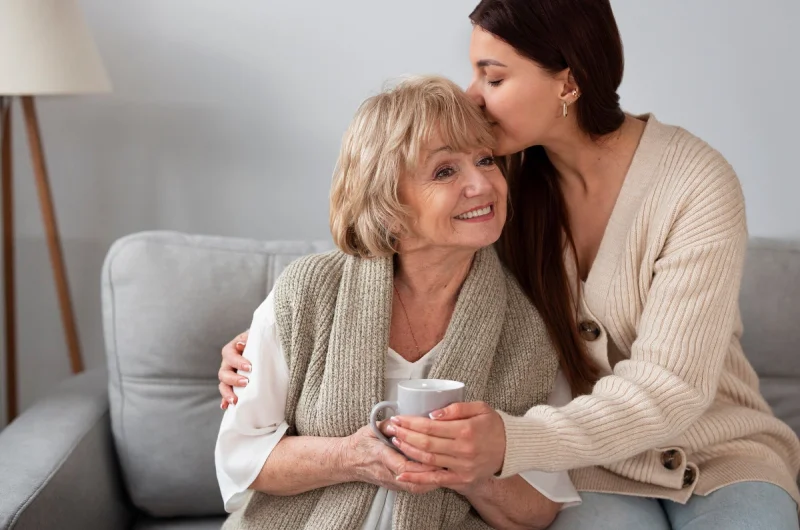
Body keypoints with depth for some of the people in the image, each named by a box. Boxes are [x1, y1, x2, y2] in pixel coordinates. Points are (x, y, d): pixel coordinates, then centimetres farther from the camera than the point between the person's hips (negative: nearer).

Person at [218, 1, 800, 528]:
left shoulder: (698, 185, -17)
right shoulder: (502, 179, -6)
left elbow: (669, 388, -23)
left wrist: (512, 442, -38)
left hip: (719, 450, -1)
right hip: (593, 460, 1)